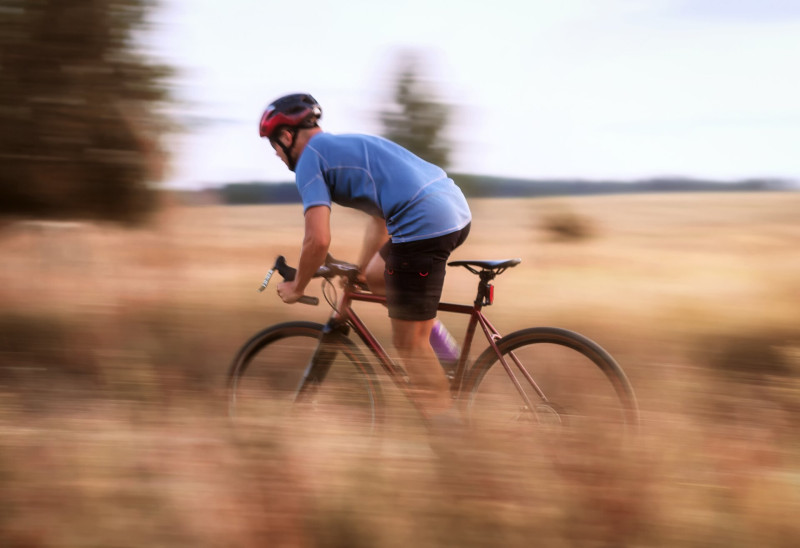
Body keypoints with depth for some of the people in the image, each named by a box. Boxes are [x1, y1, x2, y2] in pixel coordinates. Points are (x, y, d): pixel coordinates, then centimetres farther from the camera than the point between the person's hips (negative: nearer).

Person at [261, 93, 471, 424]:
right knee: (376, 277, 29)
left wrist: (296, 288, 6)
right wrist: (358, 271, 40)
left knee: (408, 342, 2)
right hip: (457, 209, 9)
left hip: (424, 224, -9)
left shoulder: (309, 160, 0)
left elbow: (318, 240, -10)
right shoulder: (347, 145, 28)